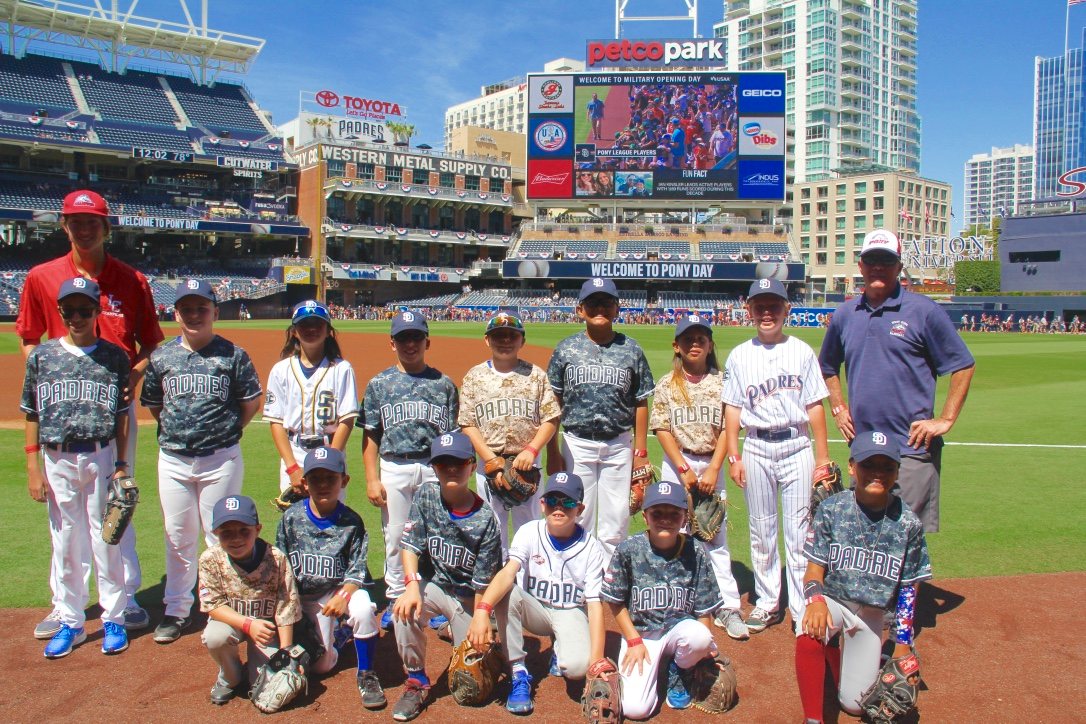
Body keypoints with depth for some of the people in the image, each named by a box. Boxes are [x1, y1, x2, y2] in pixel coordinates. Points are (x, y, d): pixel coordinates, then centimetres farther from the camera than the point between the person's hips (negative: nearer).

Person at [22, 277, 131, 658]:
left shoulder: (115, 356, 0)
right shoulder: (41, 355, 3)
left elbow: (122, 414, 2)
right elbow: (32, 414, 6)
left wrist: (121, 464, -2)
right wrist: (33, 466, 0)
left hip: (102, 458, -1)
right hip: (58, 460, 2)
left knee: (106, 540, 5)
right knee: (65, 543, 10)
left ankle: (113, 620, 19)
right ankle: (71, 623, 24)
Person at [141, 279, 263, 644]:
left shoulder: (232, 354, -5)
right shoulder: (161, 357, 4)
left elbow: (251, 402, 2)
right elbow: (152, 404, 15)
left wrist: (227, 432, 4)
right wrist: (177, 430, 10)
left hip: (221, 459, -3)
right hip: (173, 459, 3)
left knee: (221, 535, 6)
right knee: (178, 537, 13)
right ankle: (177, 610, 26)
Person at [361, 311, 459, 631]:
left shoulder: (444, 384, 6)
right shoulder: (379, 384, 7)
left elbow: (453, 436, 5)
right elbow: (370, 435, 5)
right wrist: (371, 478, -2)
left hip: (435, 468, 0)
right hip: (394, 469, 1)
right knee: (394, 537, 8)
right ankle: (396, 598, 23)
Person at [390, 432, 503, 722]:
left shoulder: (484, 518, -18)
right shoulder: (426, 496, -10)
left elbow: (483, 582, -14)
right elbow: (411, 545, -12)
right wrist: (411, 584, -29)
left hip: (468, 597, -1)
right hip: (433, 585, 2)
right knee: (403, 609, -33)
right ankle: (417, 681, -10)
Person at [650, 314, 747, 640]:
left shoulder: (721, 382, 3)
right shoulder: (667, 385, 3)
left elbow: (726, 429, -1)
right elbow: (662, 429, -2)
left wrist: (713, 469, -10)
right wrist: (684, 469, -10)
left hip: (711, 465, 0)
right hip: (676, 464, 0)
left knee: (716, 536, 0)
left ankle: (728, 609, 3)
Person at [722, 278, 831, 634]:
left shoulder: (802, 352, 4)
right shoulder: (739, 356, 6)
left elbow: (815, 406, 3)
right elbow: (732, 408, 5)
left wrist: (823, 456, -1)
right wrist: (733, 456, -1)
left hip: (797, 447, -1)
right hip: (757, 449, 1)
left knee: (798, 530, 1)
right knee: (761, 530, 9)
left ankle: (802, 608, 10)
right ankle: (768, 603, 21)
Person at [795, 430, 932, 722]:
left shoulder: (908, 524, -8)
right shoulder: (831, 509, -11)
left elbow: (908, 588, 0)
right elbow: (815, 568, -9)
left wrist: (903, 643, -1)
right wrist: (815, 599, -31)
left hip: (872, 614, 2)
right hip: (831, 599, -2)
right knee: (808, 635, -37)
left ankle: (833, 651, 30)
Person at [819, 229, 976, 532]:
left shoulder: (924, 311, -4)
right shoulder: (844, 315, 10)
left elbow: (964, 366, -1)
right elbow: (828, 368, 25)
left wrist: (945, 420, -7)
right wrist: (838, 408, 12)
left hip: (912, 448, -5)